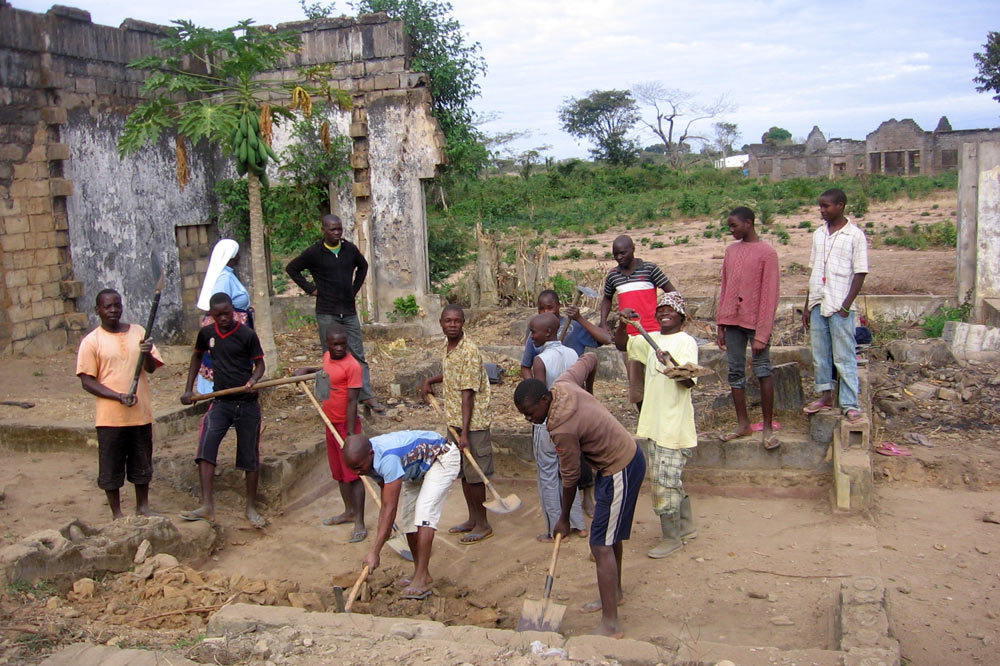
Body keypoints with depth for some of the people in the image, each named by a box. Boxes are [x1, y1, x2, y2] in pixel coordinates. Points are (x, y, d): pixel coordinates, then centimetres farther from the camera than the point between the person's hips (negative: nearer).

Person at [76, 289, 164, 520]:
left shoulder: (138, 332, 5)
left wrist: (146, 354, -20)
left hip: (141, 413, 3)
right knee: (111, 468, 6)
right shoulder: (91, 341, -5)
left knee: (142, 463, 15)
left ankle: (143, 506, 32)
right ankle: (117, 514, 21)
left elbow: (151, 367, 3)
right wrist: (119, 396, -19)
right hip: (110, 416, -3)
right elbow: (87, 381, -7)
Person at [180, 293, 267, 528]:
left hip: (247, 403, -2)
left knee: (250, 456, 5)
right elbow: (197, 356, 20)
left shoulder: (247, 334, -8)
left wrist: (253, 380, -21)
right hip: (221, 401, 2)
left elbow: (259, 363, 0)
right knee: (205, 447, -17)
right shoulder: (207, 333, 3)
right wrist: (189, 389, 14)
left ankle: (251, 508, 19)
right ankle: (207, 506, -15)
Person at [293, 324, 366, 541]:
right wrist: (308, 370, 16)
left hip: (346, 425, -8)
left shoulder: (352, 366, -19)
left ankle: (359, 523, 0)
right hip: (331, 424, 8)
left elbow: (352, 402, -20)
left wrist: (350, 433, -22)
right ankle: (349, 511, 33)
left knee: (353, 474, -4)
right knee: (339, 473, 18)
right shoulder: (327, 356, 6)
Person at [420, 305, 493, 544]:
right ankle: (472, 519, 30)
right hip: (455, 419, 9)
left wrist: (465, 432, -24)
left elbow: (468, 393, -23)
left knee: (474, 474, 1)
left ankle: (483, 525, 14)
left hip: (473, 421, -9)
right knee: (463, 472, 17)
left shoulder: (469, 351, -20)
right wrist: (430, 380, 10)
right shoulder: (447, 346, 6)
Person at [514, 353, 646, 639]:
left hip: (621, 472, -10)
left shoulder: (562, 429, -29)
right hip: (629, 455, 10)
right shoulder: (563, 384, -7)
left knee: (601, 546, -8)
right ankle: (615, 592, 43)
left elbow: (570, 478, -18)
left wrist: (564, 519, -3)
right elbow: (589, 357, 11)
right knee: (611, 535, 24)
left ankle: (610, 625, -6)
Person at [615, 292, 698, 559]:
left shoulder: (685, 342, -13)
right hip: (656, 424, 8)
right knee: (672, 479, 19)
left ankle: (672, 537, 12)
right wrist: (623, 324, -2)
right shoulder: (652, 340, 11)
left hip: (674, 426, -8)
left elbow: (689, 381, -25)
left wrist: (673, 365, -45)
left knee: (665, 483, -2)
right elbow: (622, 345, 18)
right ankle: (686, 526, 35)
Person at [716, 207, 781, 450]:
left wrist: (762, 334, -13)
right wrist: (720, 325, 10)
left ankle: (768, 428, 3)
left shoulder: (767, 253, -5)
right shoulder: (731, 250, 13)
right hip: (732, 322, 6)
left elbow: (769, 295, -9)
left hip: (755, 321, -6)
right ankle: (743, 424, 16)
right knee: (735, 372, 7)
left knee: (763, 372, -4)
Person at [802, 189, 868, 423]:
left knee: (844, 357, -3)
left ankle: (850, 404, 2)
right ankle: (825, 397, 23)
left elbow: (860, 273, -7)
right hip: (818, 305, 6)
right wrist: (807, 306, 13)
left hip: (839, 307, -6)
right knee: (820, 355, 11)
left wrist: (847, 305, -13)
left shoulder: (855, 235, -5)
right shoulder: (818, 235, 13)